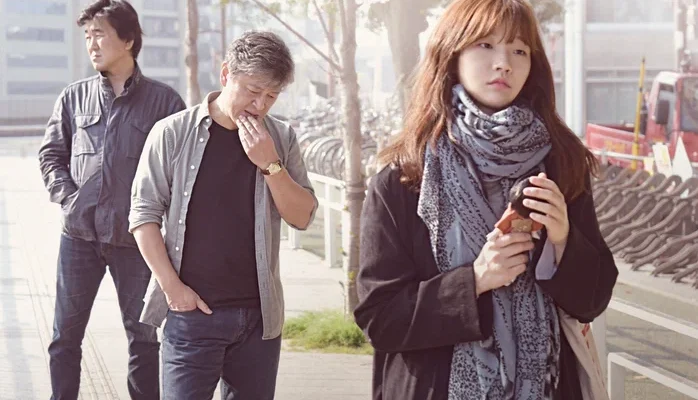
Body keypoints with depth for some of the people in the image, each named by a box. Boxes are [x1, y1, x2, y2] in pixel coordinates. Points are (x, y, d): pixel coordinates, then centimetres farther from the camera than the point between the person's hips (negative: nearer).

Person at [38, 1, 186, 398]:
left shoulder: (163, 100, -1)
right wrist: (67, 197, -3)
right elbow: (51, 154, 11)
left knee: (143, 336, 6)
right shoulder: (74, 97, 7)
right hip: (79, 234, 2)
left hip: (135, 236, -2)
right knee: (66, 334, 6)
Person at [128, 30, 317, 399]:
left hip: (260, 314, 3)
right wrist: (172, 285, -9)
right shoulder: (173, 133, -3)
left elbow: (302, 216, 1)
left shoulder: (280, 138, 5)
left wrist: (270, 164, -13)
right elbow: (144, 213, -2)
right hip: (192, 312, -3)